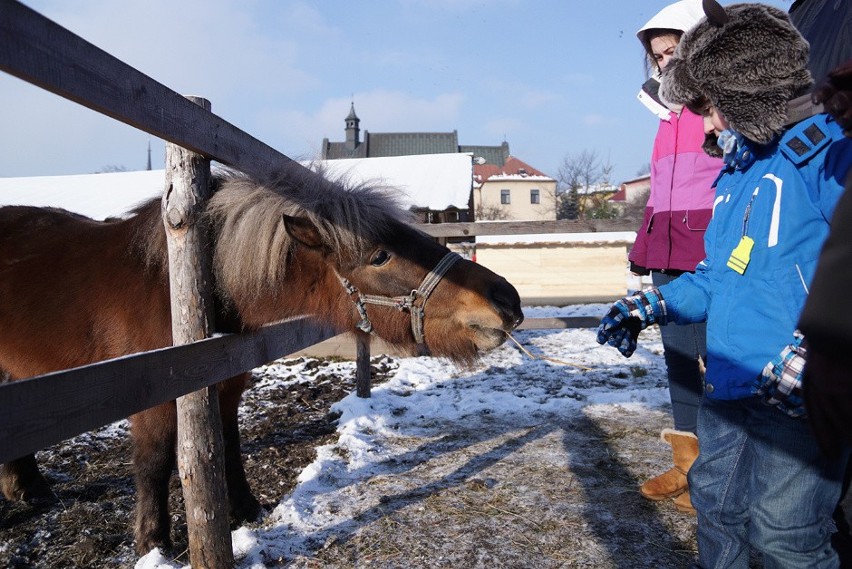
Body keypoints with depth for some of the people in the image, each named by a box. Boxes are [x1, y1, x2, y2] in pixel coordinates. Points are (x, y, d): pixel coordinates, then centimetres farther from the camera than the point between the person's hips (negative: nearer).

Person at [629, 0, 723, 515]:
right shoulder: (671, 115, 20)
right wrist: (644, 250, 18)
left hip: (713, 262, -8)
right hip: (669, 263, 8)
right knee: (680, 362, 12)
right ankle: (688, 464, 26)